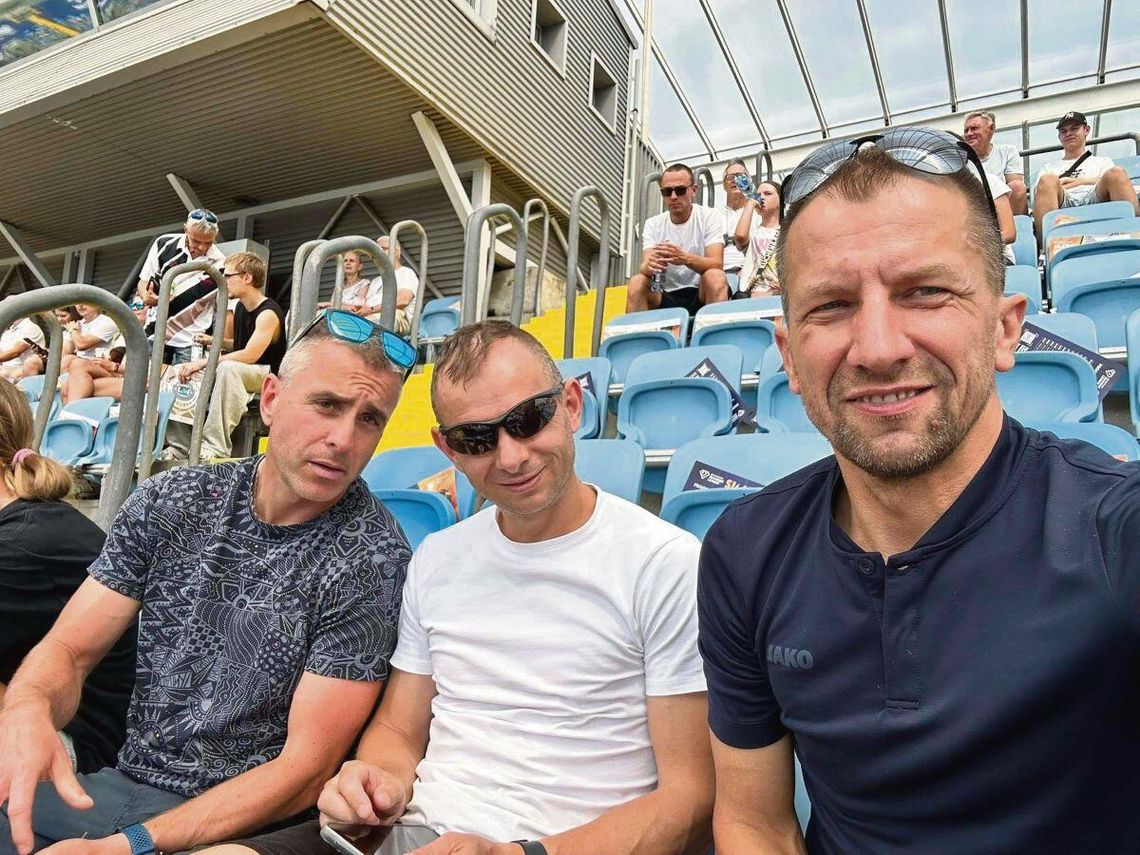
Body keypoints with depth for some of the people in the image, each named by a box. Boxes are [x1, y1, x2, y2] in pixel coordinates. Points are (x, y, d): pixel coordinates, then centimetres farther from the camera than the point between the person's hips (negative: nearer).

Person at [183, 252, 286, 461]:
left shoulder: (268, 313, -18)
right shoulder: (240, 307, 10)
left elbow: (250, 355, -29)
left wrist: (202, 363, -26)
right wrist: (214, 342, 3)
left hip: (269, 376, -9)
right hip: (241, 375, 10)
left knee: (228, 367, -38)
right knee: (183, 370, 2)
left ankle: (215, 447, -38)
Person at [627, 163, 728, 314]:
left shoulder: (709, 216, -2)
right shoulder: (653, 224, 4)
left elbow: (716, 264, -17)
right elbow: (645, 266, -10)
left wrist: (685, 258, -38)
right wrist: (649, 266, -37)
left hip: (701, 295, -2)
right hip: (666, 298, 2)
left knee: (715, 277, -31)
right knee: (637, 282, -24)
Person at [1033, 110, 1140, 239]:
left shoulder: (1102, 161, 36)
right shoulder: (1048, 167, 36)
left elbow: (1114, 180, 14)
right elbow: (1038, 193, 17)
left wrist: (1080, 181, -3)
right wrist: (1056, 185, -6)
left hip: (1094, 197, 1)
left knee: (1116, 173, -29)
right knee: (1047, 180, -33)